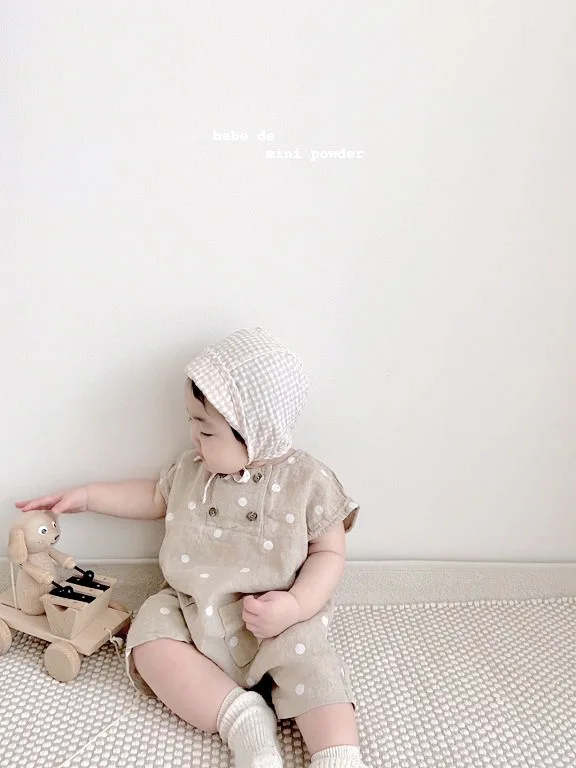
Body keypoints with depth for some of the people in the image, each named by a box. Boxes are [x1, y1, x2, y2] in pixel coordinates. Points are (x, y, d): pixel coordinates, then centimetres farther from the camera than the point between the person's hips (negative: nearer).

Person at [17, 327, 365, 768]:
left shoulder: (308, 482, -13)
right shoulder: (191, 470, -1)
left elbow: (329, 552, -6)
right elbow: (155, 497, 19)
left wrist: (296, 606, -22)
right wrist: (86, 496, 15)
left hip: (278, 621, -4)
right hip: (190, 612, 5)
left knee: (309, 662, -29)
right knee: (149, 638, -19)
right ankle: (242, 716, -19)